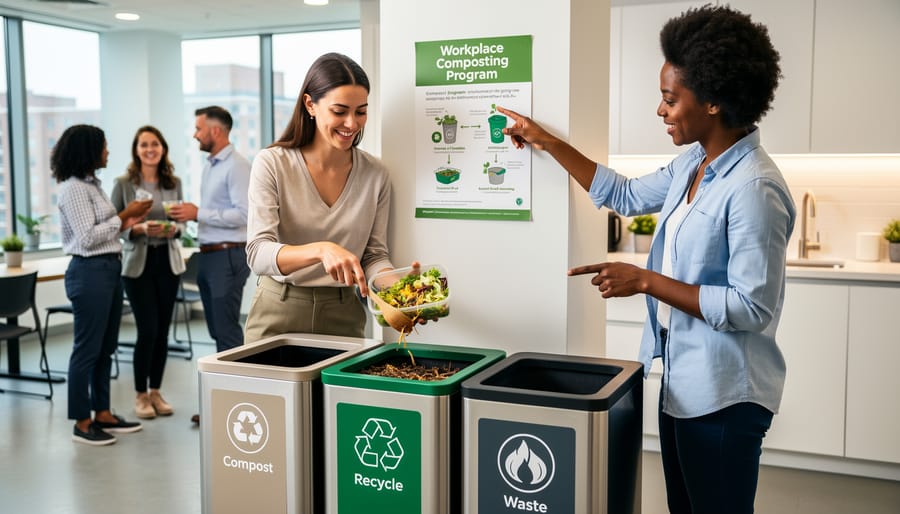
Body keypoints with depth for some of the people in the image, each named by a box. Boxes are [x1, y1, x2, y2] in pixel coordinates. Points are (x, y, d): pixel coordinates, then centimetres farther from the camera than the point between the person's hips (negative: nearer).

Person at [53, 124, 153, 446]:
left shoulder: (91, 183, 13)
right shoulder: (73, 188, -14)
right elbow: (87, 238, -19)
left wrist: (126, 223, 4)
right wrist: (124, 215, -15)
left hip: (109, 270, 10)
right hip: (90, 273, -10)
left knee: (105, 348, 14)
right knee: (87, 349, -2)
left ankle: (102, 414, 23)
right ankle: (81, 423, 8)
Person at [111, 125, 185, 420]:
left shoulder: (174, 183, 7)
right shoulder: (124, 184, -3)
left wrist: (174, 229, -10)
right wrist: (140, 228, -20)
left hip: (168, 260, 3)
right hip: (138, 262, -3)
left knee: (163, 329, 6)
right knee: (147, 330, -6)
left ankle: (156, 392, 20)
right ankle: (141, 395, 11)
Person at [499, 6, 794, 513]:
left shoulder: (753, 188, -23)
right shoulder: (693, 164, 5)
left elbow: (751, 307, -24)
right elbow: (625, 194, 19)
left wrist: (645, 281, -21)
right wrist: (548, 143, 15)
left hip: (723, 396, -9)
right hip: (682, 382, 9)